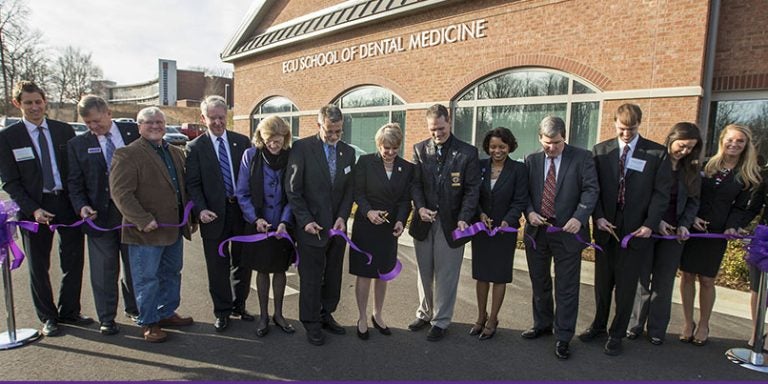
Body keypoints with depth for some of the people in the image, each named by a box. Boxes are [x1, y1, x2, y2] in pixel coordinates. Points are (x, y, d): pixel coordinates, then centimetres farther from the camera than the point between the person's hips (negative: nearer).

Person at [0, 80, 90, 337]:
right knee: (39, 267, 9)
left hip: (69, 203, 2)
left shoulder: (64, 130, 4)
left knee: (74, 260, 8)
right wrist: (33, 210, -14)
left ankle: (69, 311, 26)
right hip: (35, 208, -2)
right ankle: (48, 318, 25)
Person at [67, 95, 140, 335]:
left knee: (135, 265, 13)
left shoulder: (133, 132, 0)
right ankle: (106, 319, 21)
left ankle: (134, 309, 33)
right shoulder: (78, 144, 3)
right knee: (104, 269, 6)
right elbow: (74, 182, 4)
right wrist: (81, 206, -14)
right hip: (99, 215, 0)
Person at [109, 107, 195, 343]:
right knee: (147, 278, 4)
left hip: (174, 228, 7)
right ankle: (148, 323, 19)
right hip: (146, 231, -7)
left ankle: (166, 313, 33)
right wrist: (143, 220, -22)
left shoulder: (176, 153, 13)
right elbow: (120, 192, -17)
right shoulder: (127, 154, -10)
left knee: (171, 274, 17)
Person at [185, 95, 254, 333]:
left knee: (242, 262, 14)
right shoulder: (195, 147, 0)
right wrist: (200, 209, -17)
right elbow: (192, 184, -2)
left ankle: (239, 306, 33)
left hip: (242, 210, 2)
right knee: (218, 266, 8)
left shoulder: (242, 142, 4)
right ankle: (222, 312, 25)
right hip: (214, 215, -2)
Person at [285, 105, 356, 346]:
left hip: (337, 226, 5)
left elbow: (349, 189, 9)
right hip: (312, 226, -4)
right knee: (311, 278, 6)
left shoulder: (348, 152, 6)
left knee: (334, 276, 13)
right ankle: (312, 324, 22)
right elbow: (292, 189, -8)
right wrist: (306, 220, -13)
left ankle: (326, 315, 32)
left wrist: (343, 217, -5)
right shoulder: (302, 148, -8)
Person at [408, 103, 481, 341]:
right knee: (424, 272, 16)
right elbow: (415, 183, 2)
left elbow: (472, 190, -7)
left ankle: (440, 321, 22)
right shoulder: (420, 150, 5)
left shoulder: (467, 152, -3)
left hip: (451, 223, -3)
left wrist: (463, 219, -18)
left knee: (446, 275, 6)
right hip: (424, 221, 3)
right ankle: (425, 313, 35)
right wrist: (420, 207, -15)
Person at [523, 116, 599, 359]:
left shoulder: (582, 157, -3)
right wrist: (530, 212, -9)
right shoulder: (532, 160, 7)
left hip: (567, 232, -4)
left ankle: (563, 337, 18)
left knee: (566, 287, 3)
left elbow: (591, 190, -9)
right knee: (539, 283, 18)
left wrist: (578, 218, -23)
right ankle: (542, 325, 38)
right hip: (537, 230, 4)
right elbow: (524, 192, 10)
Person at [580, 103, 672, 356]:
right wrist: (598, 217, -8)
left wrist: (650, 224, -11)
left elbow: (661, 192, -2)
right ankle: (599, 325, 33)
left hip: (637, 230, -2)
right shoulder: (600, 151, 4)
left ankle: (617, 334, 23)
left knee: (626, 285, 7)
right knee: (602, 281, 14)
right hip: (606, 227, 2)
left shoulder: (657, 153, -1)